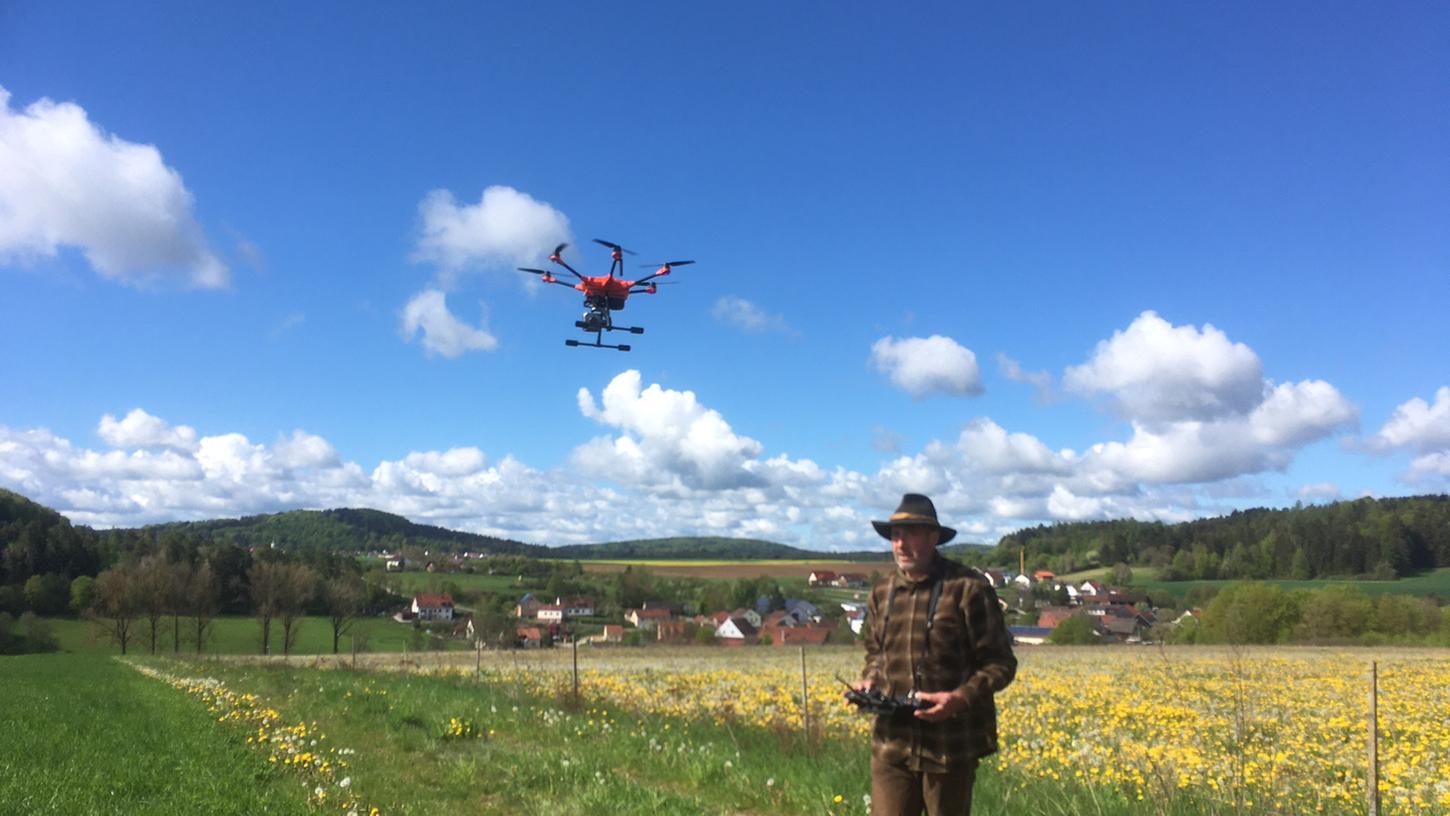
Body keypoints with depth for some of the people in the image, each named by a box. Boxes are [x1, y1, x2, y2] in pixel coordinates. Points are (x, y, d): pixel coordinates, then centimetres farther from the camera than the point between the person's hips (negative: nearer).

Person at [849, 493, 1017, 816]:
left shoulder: (969, 589, -8)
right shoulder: (882, 593, 9)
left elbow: (1001, 664, -5)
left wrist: (961, 698, -21)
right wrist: (868, 681, 2)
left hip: (950, 744, -4)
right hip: (892, 744, 4)